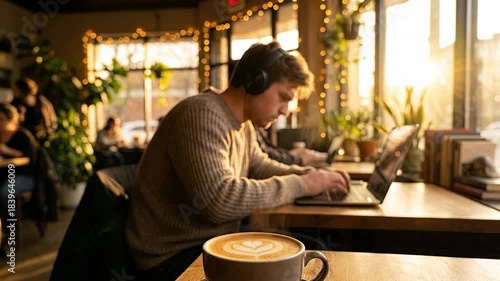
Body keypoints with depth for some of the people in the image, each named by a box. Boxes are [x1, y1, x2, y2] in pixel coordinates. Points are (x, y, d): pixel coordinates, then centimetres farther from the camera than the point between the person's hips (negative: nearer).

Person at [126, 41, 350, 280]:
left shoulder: (243, 124, 4)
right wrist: (300, 185, -22)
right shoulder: (201, 115, -25)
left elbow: (260, 167, 18)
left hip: (213, 243, 8)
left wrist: (312, 175, 1)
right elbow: (221, 200, -33)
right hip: (172, 256, -8)